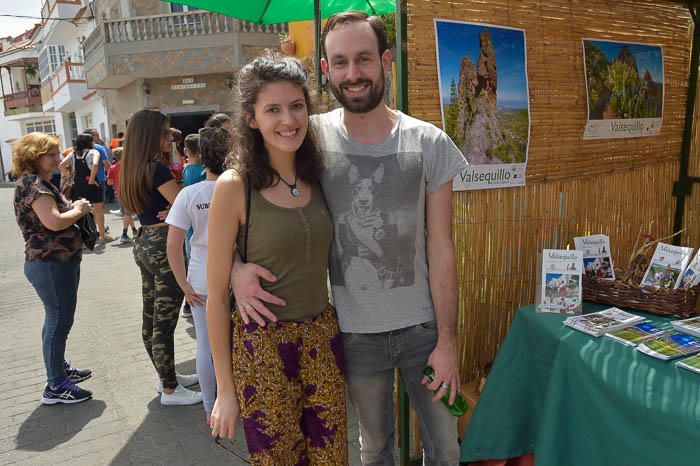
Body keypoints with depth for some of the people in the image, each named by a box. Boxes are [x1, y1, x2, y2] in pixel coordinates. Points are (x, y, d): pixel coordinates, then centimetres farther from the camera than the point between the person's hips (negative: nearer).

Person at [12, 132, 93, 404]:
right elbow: (54, 222, -28)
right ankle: (55, 387, 8)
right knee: (59, 321, -2)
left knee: (57, 319, 21)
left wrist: (73, 208, 5)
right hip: (51, 264, -11)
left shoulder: (40, 182, 14)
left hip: (57, 262, 11)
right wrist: (79, 210, -12)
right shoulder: (32, 183, -17)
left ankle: (60, 367, 38)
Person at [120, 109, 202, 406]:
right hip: (164, 247, -10)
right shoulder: (156, 168, -17)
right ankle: (170, 390, 10)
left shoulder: (132, 169, 11)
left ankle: (167, 376, 32)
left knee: (151, 318, 16)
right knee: (165, 322, -1)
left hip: (144, 243, 10)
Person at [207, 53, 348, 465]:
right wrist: (225, 388, -5)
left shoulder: (318, 178, 1)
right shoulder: (234, 187, -13)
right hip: (261, 347, -4)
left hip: (323, 340, 4)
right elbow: (217, 293, -9)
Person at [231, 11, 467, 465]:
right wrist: (237, 266, -18)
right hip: (356, 331, 0)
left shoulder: (429, 143, -7)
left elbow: (441, 250, -5)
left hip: (424, 325, 1)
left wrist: (447, 342, -4)